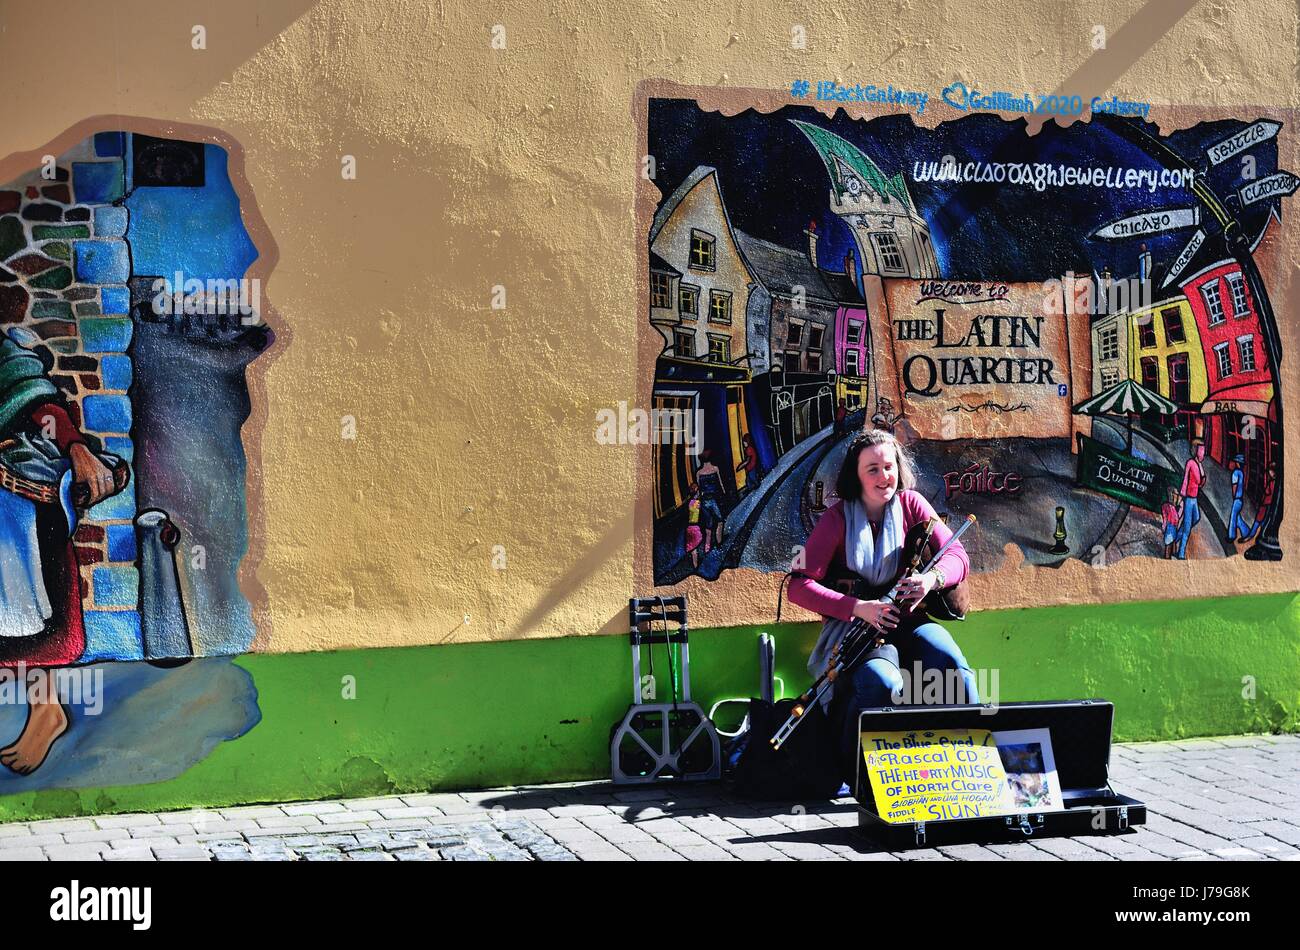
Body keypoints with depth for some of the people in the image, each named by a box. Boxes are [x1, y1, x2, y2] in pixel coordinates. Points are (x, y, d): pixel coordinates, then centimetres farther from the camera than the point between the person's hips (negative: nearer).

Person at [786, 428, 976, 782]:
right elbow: (799, 586, -12)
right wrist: (859, 607, -24)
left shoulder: (910, 504, 3)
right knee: (883, 684, -33)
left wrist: (932, 578, -24)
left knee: (956, 670, -27)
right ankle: (853, 772, -12)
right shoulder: (839, 517, -6)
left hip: (907, 620, 3)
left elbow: (958, 556, 0)